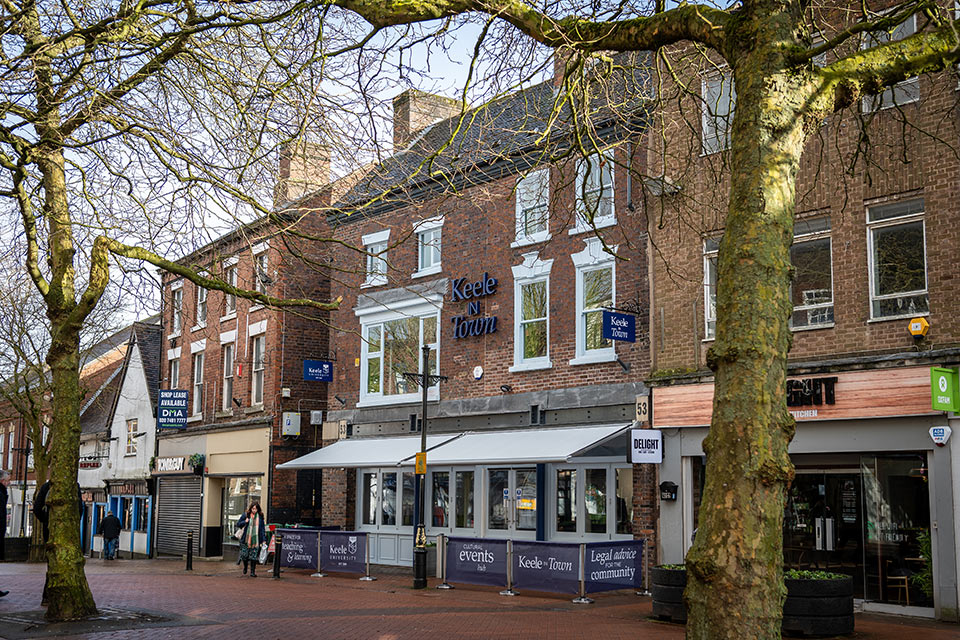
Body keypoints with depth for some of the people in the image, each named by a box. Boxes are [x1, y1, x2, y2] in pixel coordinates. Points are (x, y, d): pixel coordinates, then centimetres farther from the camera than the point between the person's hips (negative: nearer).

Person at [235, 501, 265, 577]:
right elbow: (238, 524, 9)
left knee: (254, 556, -3)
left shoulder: (260, 517, 5)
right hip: (246, 539, 0)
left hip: (256, 540, 0)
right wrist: (245, 522, -11)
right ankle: (245, 567, 32)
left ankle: (252, 572, 7)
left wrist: (264, 539, 3)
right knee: (244, 555, 1)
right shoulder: (246, 515, 2)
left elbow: (263, 528, 8)